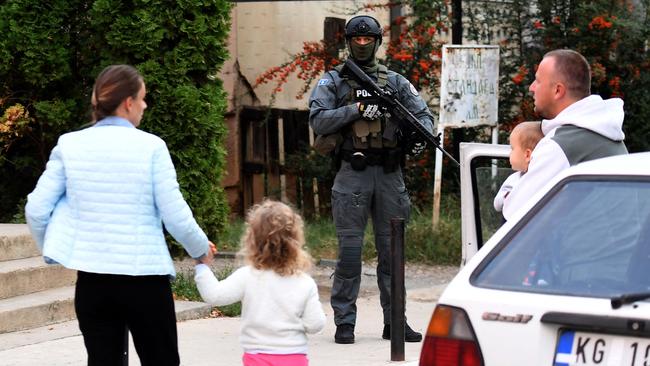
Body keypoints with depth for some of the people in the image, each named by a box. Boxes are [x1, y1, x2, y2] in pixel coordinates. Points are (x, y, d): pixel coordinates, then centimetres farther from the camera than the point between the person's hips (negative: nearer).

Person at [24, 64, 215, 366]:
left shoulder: (70, 145, 0)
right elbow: (176, 217, -7)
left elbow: (36, 210, 0)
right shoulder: (150, 147, -8)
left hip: (92, 279, 3)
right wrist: (201, 250, 12)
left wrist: (53, 249, 19)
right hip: (144, 276, -3)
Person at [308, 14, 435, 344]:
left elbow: (423, 113, 12)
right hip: (352, 173, -3)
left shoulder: (395, 82, 13)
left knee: (392, 249, 6)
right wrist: (357, 109, -16)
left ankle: (394, 320, 13)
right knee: (349, 249, -3)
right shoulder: (333, 81, 6)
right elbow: (318, 121, -6)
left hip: (389, 174, 3)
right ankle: (344, 322, 2)